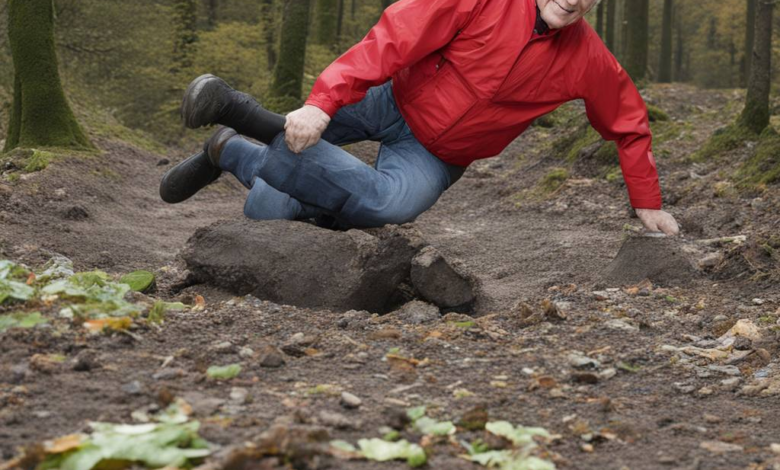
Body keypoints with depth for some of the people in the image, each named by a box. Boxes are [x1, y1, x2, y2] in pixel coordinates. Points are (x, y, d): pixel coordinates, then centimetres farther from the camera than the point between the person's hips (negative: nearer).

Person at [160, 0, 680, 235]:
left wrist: (648, 205, 8)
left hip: (435, 154, 2)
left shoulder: (588, 59, -10)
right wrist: (321, 103, -33)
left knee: (394, 204, -28)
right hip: (395, 100, -2)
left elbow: (631, 124, 6)